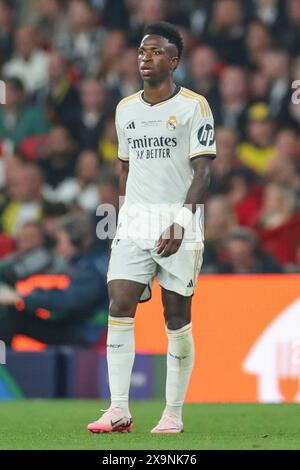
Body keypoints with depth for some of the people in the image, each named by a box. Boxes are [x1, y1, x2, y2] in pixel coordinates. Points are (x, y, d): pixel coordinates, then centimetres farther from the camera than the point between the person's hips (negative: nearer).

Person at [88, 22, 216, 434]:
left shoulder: (193, 106, -4)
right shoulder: (126, 109, 14)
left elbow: (203, 171, -9)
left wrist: (181, 220, -20)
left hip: (179, 229, -4)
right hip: (133, 226, 4)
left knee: (177, 319, 1)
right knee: (119, 307, -10)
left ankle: (174, 414, 8)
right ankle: (119, 411, -13)